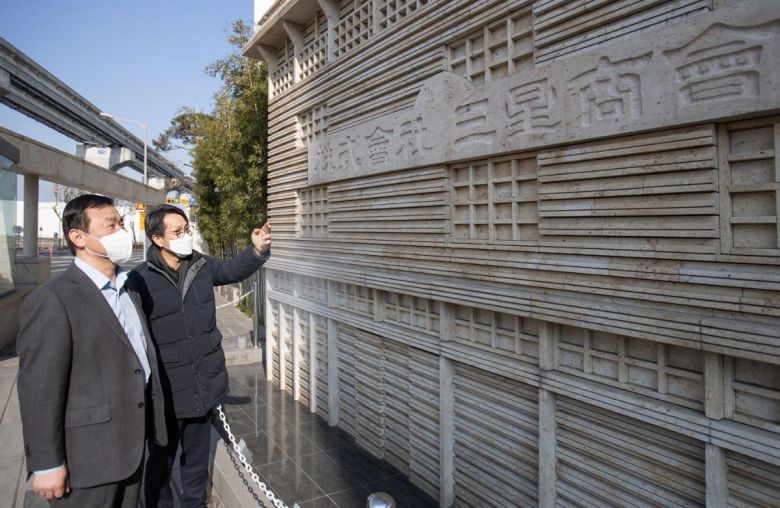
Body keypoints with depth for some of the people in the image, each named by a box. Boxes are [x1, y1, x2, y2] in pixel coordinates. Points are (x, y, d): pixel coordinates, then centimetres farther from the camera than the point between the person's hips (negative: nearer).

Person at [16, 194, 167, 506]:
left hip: (132, 443, 7)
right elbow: (40, 389, -17)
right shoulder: (52, 300, -17)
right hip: (89, 456, -7)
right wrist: (47, 464, -15)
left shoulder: (127, 288, 9)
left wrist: (151, 424, 13)